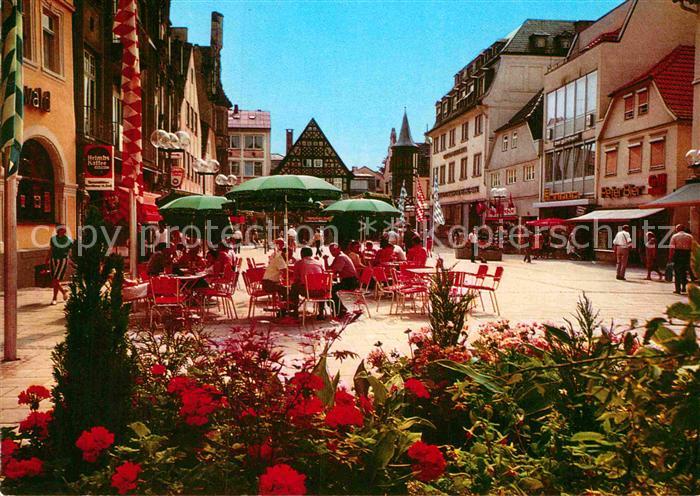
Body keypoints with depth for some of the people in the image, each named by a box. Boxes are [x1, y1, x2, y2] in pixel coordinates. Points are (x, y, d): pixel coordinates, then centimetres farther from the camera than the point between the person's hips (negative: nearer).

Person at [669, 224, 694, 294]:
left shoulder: (674, 236, 0)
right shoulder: (689, 236, 7)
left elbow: (671, 248, -9)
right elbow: (692, 247, 1)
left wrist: (670, 256, -8)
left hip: (677, 253, -2)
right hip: (686, 254, 2)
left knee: (677, 272, 2)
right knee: (684, 271, 16)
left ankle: (678, 289, 1)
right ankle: (684, 288, 16)